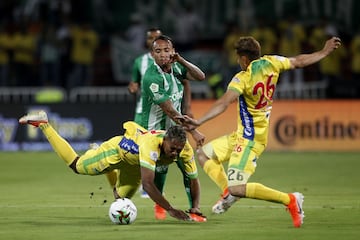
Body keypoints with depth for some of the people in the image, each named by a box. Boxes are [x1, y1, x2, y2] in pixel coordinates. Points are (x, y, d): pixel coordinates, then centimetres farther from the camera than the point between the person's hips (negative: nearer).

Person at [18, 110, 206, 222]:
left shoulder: (185, 150, -32)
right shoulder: (151, 145, -49)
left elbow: (194, 180, -22)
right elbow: (147, 184, -54)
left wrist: (195, 209, -36)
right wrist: (170, 209, -56)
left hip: (134, 163, 6)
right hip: (119, 149, -6)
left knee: (122, 197, 24)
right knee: (76, 165, 14)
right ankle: (42, 123, 27)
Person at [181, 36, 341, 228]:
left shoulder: (242, 79, -21)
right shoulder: (271, 63, 0)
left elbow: (223, 104, -34)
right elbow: (299, 61, 13)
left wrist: (198, 122, -42)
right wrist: (325, 51, 28)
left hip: (249, 140, -10)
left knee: (237, 189, -17)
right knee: (203, 154, 17)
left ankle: (290, 200, -13)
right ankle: (228, 191, 6)